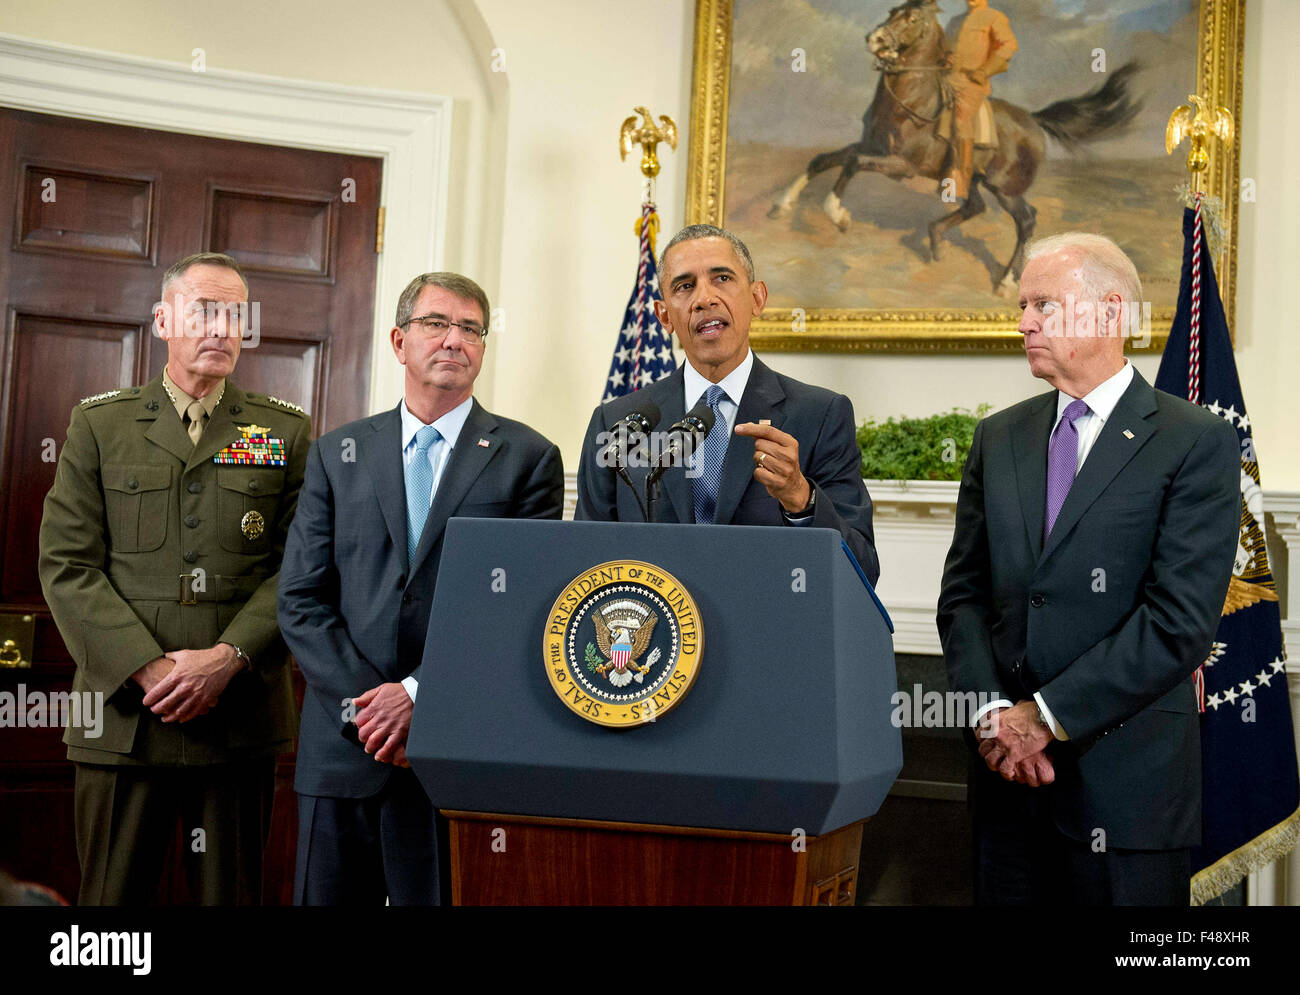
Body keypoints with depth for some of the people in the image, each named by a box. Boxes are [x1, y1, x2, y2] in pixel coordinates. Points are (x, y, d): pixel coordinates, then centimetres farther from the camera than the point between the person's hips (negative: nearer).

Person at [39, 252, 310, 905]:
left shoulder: (287, 431, 9)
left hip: (240, 721, 0)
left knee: (230, 895, 7)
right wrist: (149, 669, -11)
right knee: (112, 896, 7)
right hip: (122, 716, 0)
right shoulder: (99, 423, 9)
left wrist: (229, 657, -12)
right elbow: (68, 565, 1)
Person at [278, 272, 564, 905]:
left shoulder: (529, 459, 4)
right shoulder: (336, 455, 11)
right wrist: (364, 704, -8)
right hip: (342, 751, 2)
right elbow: (301, 599, 5)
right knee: (326, 898, 8)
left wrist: (421, 694, -13)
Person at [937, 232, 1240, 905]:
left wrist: (1046, 715, -14)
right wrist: (993, 713, -7)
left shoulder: (1197, 442, -5)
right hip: (1007, 773, 4)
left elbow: (1181, 620, -14)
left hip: (1127, 775, -4)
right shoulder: (998, 438, 11)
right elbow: (963, 593, 8)